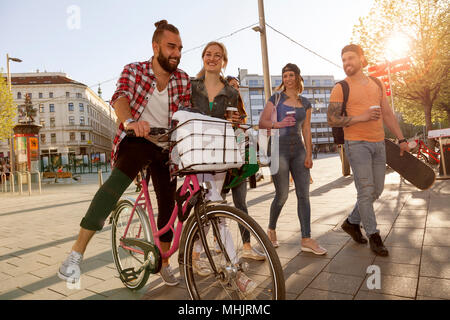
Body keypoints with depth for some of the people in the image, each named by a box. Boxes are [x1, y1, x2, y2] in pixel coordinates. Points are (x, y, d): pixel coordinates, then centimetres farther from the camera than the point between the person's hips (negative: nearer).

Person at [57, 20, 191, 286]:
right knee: (116, 183, -32)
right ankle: (77, 252, -23)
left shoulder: (183, 79, 5)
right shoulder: (134, 71, -3)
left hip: (165, 146, 4)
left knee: (168, 204, 4)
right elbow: (120, 97, -22)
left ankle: (163, 262, 25)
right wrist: (130, 121, -43)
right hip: (136, 139, -3)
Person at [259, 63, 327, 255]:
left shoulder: (305, 103, 14)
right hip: (280, 149, -4)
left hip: (299, 150, 4)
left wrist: (309, 154, 3)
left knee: (303, 194, 0)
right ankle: (271, 229, 23)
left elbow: (306, 130, 11)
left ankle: (306, 240, 6)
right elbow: (262, 123, -1)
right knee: (282, 195, -1)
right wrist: (279, 124, -18)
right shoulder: (276, 98, 4)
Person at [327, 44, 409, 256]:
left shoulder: (376, 84, 14)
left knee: (377, 189, 10)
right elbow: (332, 120, -9)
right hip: (356, 144, -6)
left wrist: (401, 139, 13)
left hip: (378, 143, 6)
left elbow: (387, 114, 17)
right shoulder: (341, 88, -3)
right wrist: (361, 117, -18)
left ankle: (352, 222, 27)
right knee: (366, 191, -6)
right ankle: (373, 236, 8)